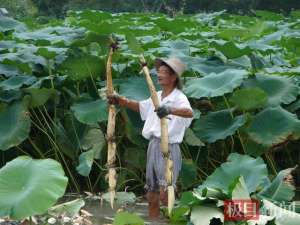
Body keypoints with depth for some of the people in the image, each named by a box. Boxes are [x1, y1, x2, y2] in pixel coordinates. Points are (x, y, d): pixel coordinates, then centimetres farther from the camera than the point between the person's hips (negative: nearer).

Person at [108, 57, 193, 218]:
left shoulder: (179, 98, -11)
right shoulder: (157, 96, 12)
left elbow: (189, 112, -32)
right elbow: (139, 106, 27)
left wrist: (170, 109, -51)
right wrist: (119, 100, 13)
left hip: (169, 149, -8)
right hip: (153, 146, 8)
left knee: (165, 194, -12)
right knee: (151, 193, 13)